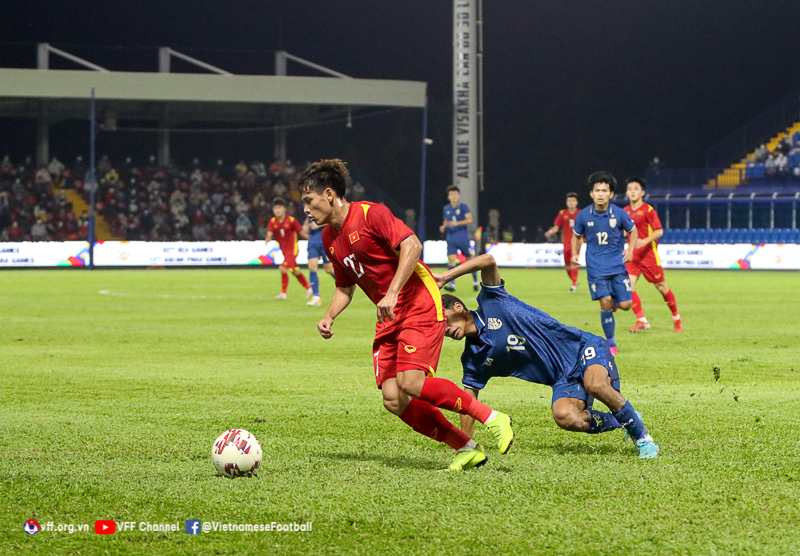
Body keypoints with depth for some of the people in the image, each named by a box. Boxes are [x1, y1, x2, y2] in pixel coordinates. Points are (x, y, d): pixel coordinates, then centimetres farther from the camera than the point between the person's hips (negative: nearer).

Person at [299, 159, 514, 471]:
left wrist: (393, 293, -28)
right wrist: (329, 317, 5)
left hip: (420, 306, -8)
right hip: (388, 319, 8)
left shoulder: (370, 214, -12)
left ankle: (492, 418, -11)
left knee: (411, 382, -25)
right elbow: (345, 287, 23)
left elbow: (411, 244, -22)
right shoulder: (329, 237, 13)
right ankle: (467, 449, 1)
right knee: (393, 399, -7)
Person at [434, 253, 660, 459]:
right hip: (564, 380, 4)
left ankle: (641, 434, -10)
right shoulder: (474, 359, 4)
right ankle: (622, 422, 0)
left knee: (595, 385, -35)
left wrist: (445, 277, -22)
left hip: (583, 348, -4)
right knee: (564, 416, -27)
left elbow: (488, 261, -22)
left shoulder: (490, 303, -7)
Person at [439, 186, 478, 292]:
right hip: (451, 238, 3)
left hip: (463, 238, -3)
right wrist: (443, 226, 2)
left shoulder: (463, 207, -5)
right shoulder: (446, 209, 8)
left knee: (470, 259, 5)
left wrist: (457, 223, -26)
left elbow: (470, 220, -15)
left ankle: (475, 281, 26)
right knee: (451, 259, -13)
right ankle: (452, 284, -20)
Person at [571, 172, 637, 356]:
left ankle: (614, 303, 34)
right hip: (596, 267, -1)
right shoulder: (583, 215, -4)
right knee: (605, 302, -15)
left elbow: (633, 231, 11)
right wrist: (575, 254, -1)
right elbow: (576, 236, 14)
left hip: (617, 265, 1)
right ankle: (611, 343, 1)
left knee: (625, 305, -5)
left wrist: (630, 250, -4)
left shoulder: (620, 214, -6)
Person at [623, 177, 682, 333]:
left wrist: (645, 241, -26)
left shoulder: (648, 210, -8)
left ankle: (676, 318, 23)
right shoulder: (625, 212, 9)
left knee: (661, 287, 4)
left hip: (649, 255, -5)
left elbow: (659, 231, -12)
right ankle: (641, 321, -12)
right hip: (633, 256, 5)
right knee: (629, 285, -15)